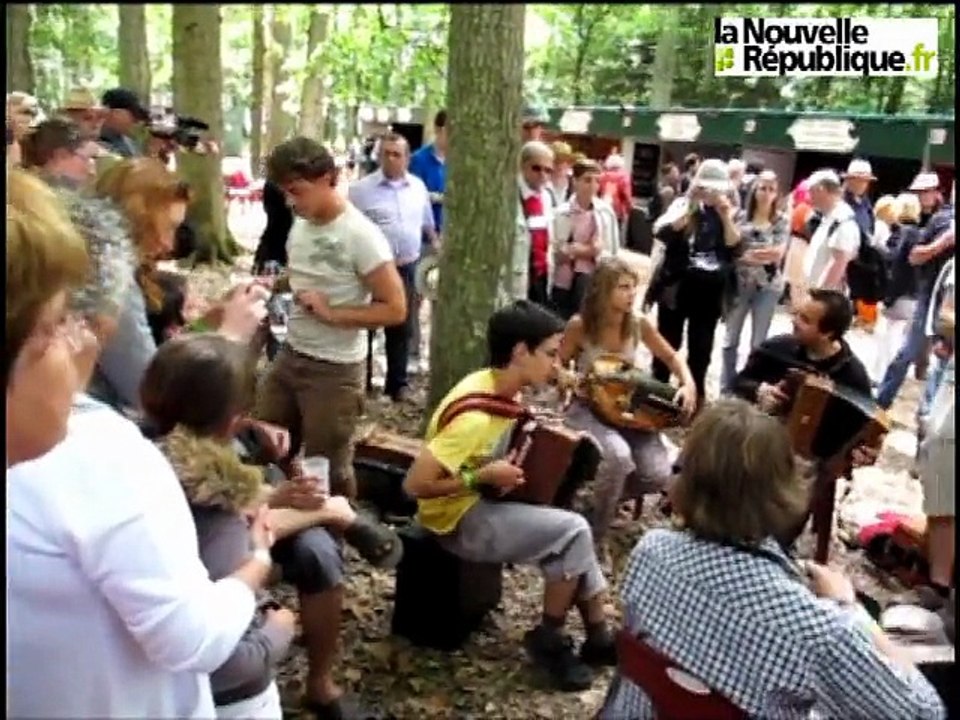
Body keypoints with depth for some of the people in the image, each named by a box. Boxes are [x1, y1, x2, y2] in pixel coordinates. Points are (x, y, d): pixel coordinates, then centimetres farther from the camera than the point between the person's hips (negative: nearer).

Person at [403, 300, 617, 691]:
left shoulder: (496, 386, -2)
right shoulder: (474, 416, -30)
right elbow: (415, 484, -31)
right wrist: (483, 477, -24)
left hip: (486, 501, 9)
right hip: (459, 519, -9)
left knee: (572, 529, 2)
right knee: (573, 531, -16)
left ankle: (598, 636, 13)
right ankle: (548, 638, 2)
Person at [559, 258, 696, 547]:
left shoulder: (638, 323, -6)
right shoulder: (580, 325, -15)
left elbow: (671, 356, 8)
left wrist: (688, 384, -10)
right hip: (588, 409, -4)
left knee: (659, 475, -17)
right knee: (618, 456, -35)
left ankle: (607, 493, 17)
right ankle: (595, 532, -9)